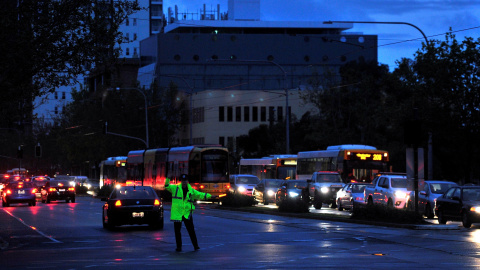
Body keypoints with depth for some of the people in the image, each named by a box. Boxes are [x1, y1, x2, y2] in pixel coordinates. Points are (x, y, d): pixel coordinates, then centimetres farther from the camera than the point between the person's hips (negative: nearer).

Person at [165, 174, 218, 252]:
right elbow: (167, 186, -6)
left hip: (187, 213, 0)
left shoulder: (191, 191, 8)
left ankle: (196, 246, 5)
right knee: (177, 230, 5)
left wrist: (210, 196, -1)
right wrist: (168, 178, -22)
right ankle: (179, 247, 14)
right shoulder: (175, 188, 3)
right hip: (177, 213, 0)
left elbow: (200, 195, 8)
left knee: (191, 230, -2)